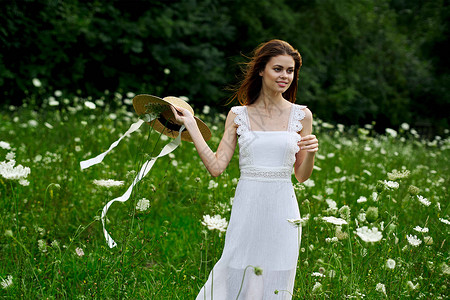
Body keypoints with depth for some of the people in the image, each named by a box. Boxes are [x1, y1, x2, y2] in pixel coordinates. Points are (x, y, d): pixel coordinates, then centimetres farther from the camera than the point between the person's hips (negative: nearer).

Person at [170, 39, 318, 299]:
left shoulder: (301, 115, 4)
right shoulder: (238, 115, 4)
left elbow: (302, 175, 9)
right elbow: (216, 166, -1)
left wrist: (311, 153, -11)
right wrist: (190, 124, 0)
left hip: (282, 210, 1)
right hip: (246, 209, 0)